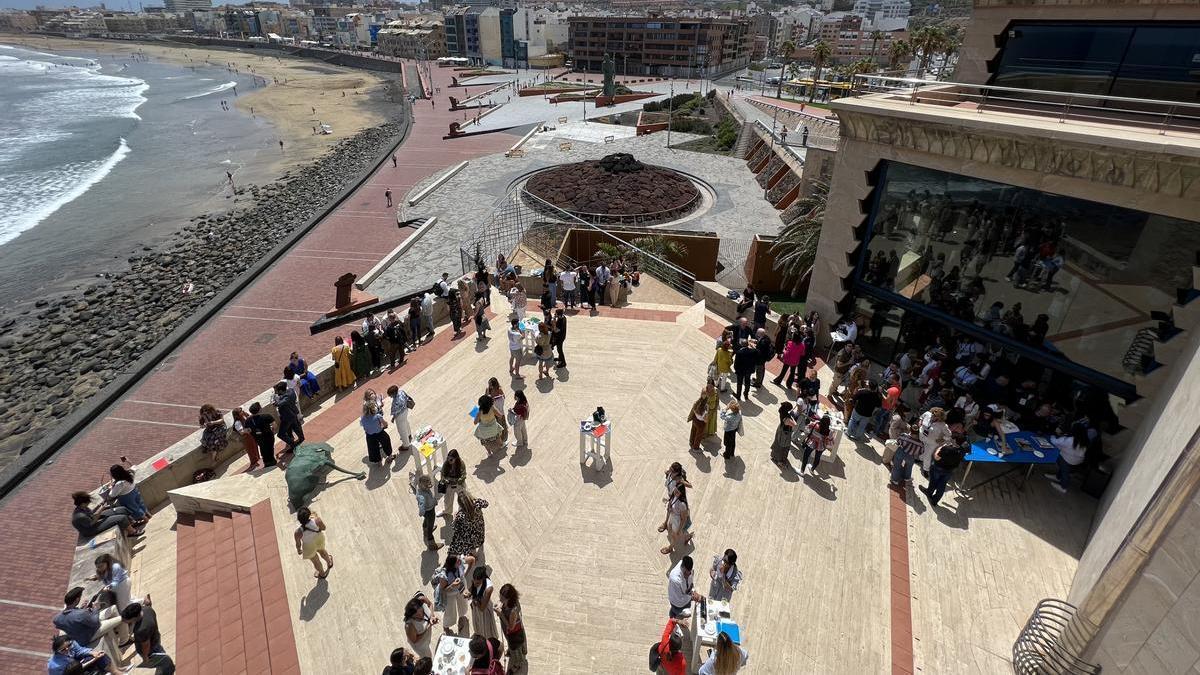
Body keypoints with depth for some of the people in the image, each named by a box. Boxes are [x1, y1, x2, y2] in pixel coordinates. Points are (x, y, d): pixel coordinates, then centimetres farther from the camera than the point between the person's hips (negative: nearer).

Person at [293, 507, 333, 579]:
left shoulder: (298, 532, -38)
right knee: (321, 550, 38)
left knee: (315, 560, 29)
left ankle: (322, 574, 59)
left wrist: (298, 550, 6)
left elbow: (298, 544, -17)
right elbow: (323, 528, -13)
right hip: (319, 540, 2)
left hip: (310, 547, -2)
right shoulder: (317, 521, -35)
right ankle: (329, 562, 67)